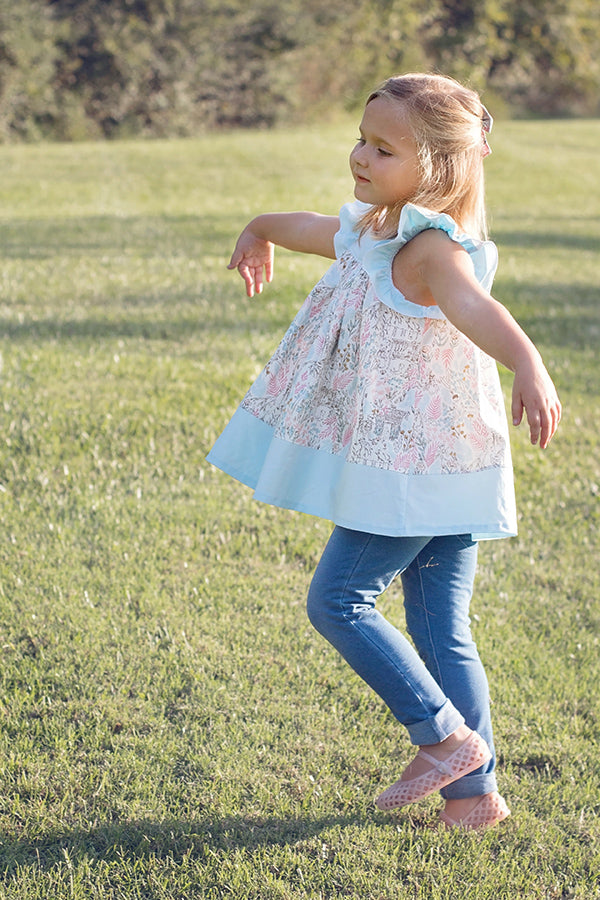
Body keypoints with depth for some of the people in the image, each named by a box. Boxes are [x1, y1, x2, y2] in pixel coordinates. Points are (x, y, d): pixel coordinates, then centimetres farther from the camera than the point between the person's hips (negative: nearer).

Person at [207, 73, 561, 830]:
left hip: (417, 470, -10)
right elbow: (321, 231, 35)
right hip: (433, 470, 10)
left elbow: (475, 307, -39)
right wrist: (262, 230, 57)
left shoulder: (430, 247, -18)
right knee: (439, 628, 10)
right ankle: (473, 792, 15)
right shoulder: (372, 230, 12)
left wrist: (529, 368, -59)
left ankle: (446, 736, 2)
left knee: (339, 600, -5)